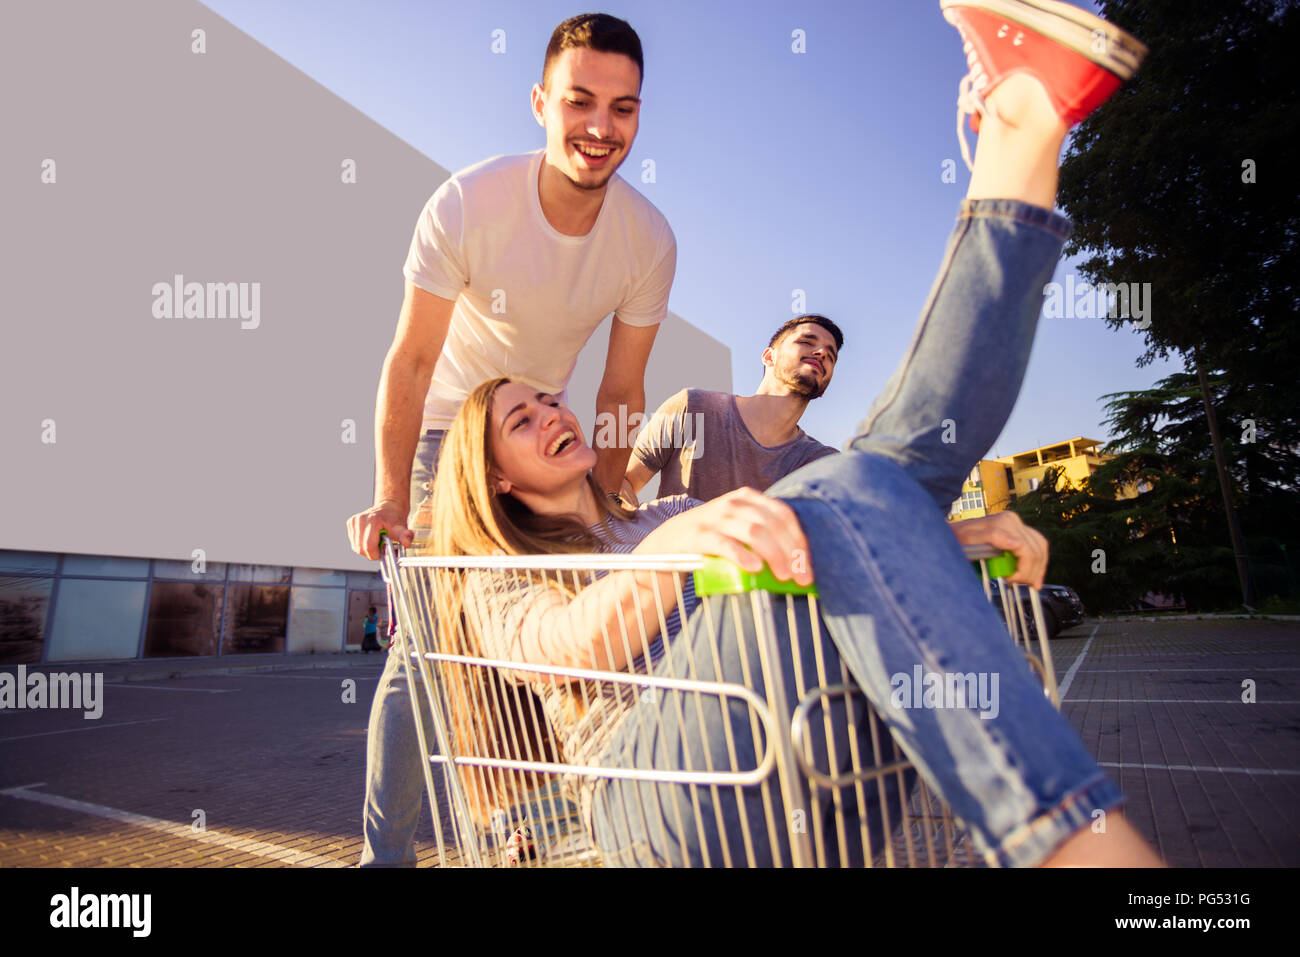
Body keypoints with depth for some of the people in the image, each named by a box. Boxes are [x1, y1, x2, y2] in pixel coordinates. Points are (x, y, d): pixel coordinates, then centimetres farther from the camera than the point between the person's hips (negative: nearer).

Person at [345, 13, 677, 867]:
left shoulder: (650, 239, -14)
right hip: (447, 428, -3)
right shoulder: (467, 203, -23)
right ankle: (386, 851, 5)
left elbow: (621, 391, -8)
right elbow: (411, 360, -20)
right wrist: (390, 496, -27)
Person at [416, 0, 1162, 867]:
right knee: (838, 493, -29)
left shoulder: (667, 514, 32)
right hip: (672, 807, -4)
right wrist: (677, 546, -27)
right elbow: (572, 647, -7)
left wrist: (946, 522, 2)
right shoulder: (497, 589, 17)